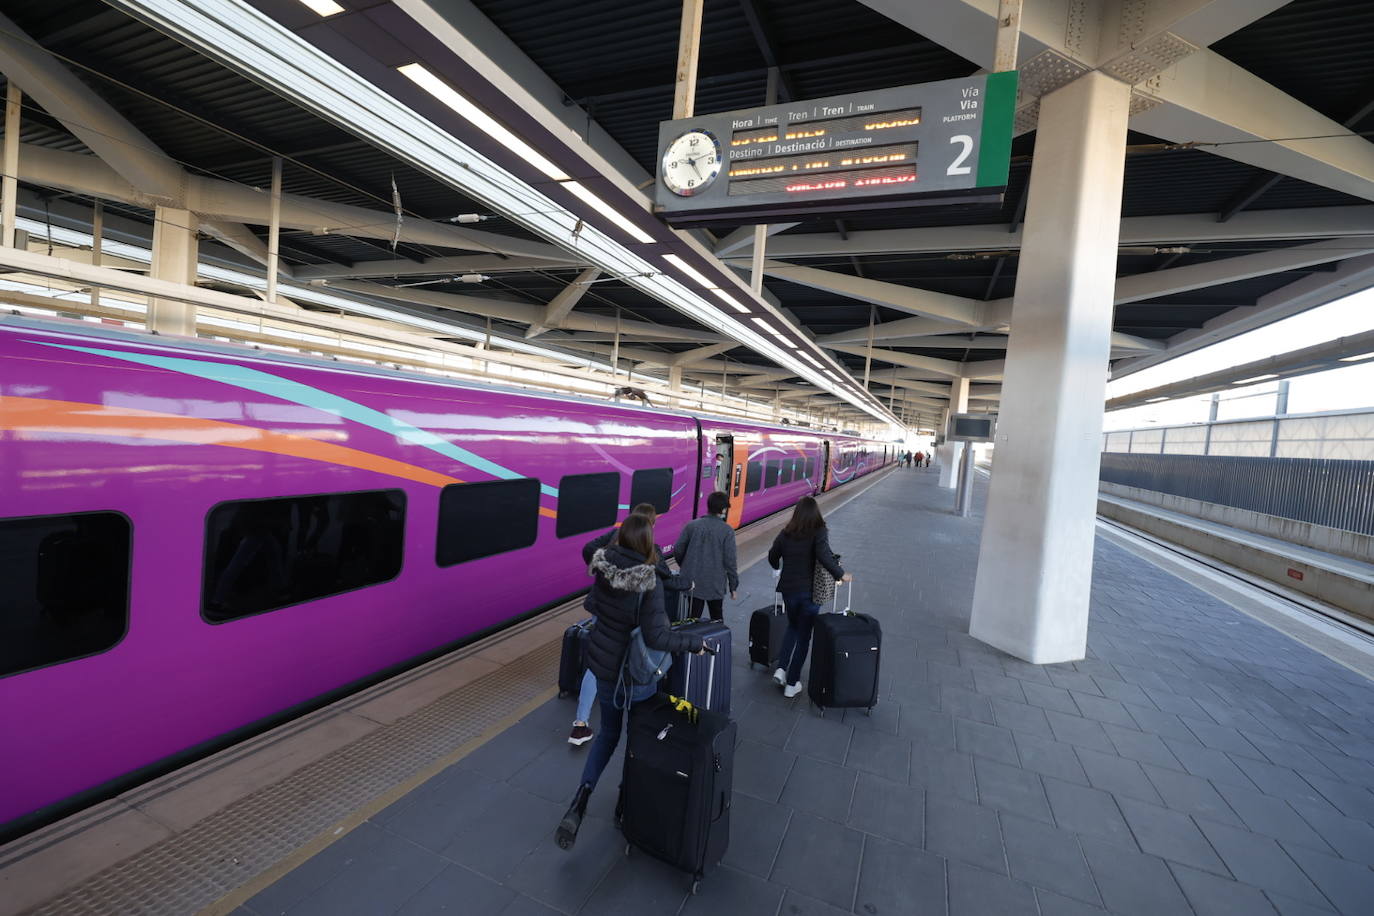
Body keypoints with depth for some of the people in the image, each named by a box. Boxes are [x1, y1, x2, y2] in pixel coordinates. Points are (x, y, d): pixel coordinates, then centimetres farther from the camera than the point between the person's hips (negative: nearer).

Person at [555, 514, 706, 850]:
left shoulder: (603, 570, -10)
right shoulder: (650, 583, -27)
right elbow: (656, 637, -29)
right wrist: (696, 642, -17)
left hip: (601, 661, 5)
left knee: (608, 732, 25)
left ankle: (580, 800, 11)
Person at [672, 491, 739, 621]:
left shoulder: (691, 525, -3)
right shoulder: (727, 531, -11)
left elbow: (677, 551, -1)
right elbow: (729, 561, -10)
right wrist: (733, 586, 1)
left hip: (692, 582, 2)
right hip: (715, 585, -2)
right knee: (716, 619, 19)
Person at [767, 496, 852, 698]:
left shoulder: (786, 533, -1)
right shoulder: (819, 533, -12)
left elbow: (772, 556, 9)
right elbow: (824, 555, -29)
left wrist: (780, 569, 30)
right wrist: (841, 574, -17)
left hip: (788, 589, 3)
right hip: (810, 591, -3)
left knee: (793, 627, 27)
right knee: (803, 635, 12)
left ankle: (781, 668, 13)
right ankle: (792, 684, 18)